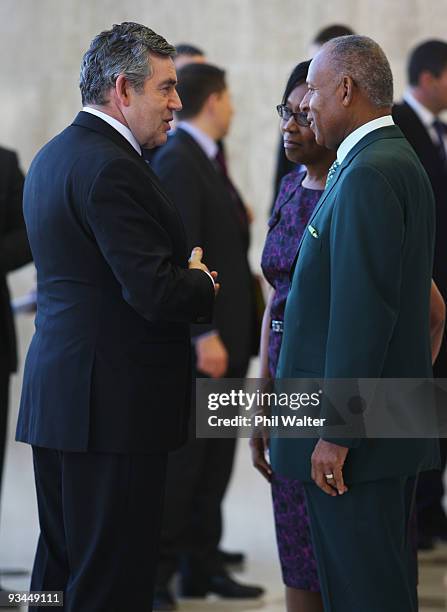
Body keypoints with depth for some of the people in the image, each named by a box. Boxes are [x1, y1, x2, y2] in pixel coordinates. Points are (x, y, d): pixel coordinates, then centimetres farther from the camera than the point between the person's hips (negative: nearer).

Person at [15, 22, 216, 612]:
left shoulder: (53, 156, 14)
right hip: (113, 406, -10)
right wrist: (202, 282, -2)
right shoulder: (110, 167, -18)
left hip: (57, 396, 10)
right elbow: (158, 294, -23)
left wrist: (184, 278, 6)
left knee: (61, 564, 16)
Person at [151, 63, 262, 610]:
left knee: (214, 460, 12)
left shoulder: (206, 160, 17)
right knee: (180, 458, -4)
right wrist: (204, 335, -23)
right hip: (196, 337, -10)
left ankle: (202, 566, 19)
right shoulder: (177, 160, -14)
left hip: (225, 334, 10)